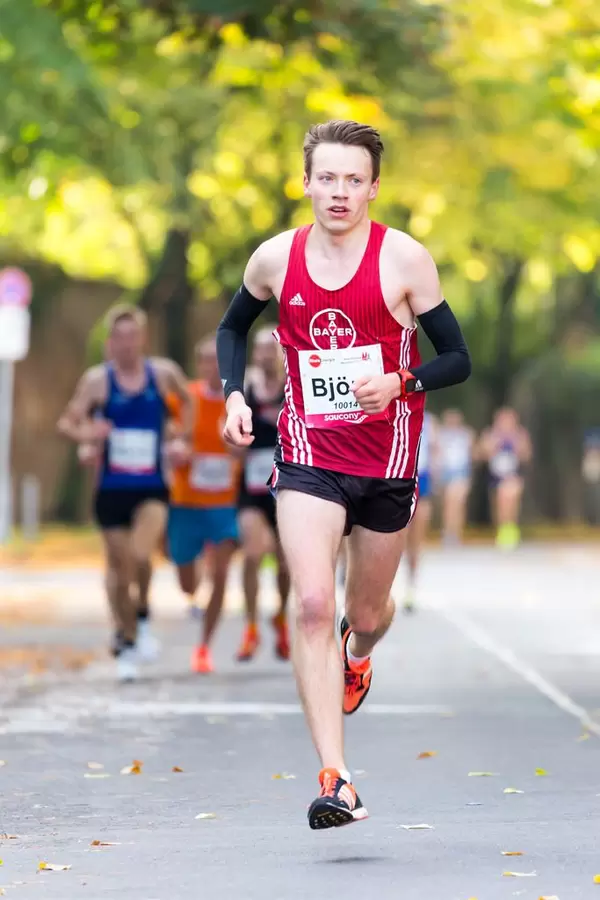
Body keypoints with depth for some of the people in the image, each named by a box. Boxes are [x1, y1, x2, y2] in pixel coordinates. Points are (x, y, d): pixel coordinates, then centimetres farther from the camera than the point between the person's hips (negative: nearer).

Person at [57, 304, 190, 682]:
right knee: (119, 566, 6)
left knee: (140, 555, -24)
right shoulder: (97, 379, -2)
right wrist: (85, 436, -25)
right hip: (111, 490, 1)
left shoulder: (164, 373, 1)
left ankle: (143, 616, 1)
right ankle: (127, 641, 23)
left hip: (152, 488, -1)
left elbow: (190, 401, 20)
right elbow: (68, 421, -4)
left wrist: (181, 440, 9)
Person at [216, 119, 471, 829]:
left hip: (387, 459, 0)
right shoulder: (276, 259, -2)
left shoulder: (405, 259, -9)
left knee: (367, 613, 15)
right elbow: (232, 328, 18)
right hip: (308, 455, 0)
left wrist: (399, 384, -23)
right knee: (312, 604, -17)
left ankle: (356, 657, 56)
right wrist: (234, 395, 1)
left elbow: (458, 360, -4)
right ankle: (335, 779, -20)